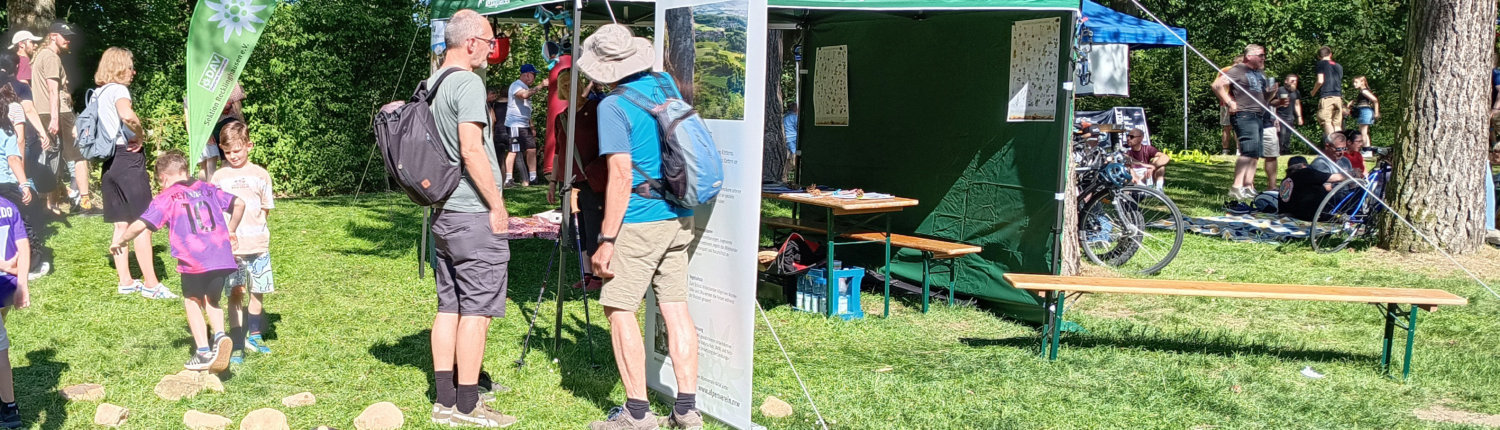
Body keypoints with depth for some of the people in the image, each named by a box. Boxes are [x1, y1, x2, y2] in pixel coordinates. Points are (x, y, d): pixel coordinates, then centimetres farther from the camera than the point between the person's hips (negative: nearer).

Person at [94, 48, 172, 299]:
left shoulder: (98, 93, 15)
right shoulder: (118, 90, -11)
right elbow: (127, 115, -33)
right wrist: (140, 135, -16)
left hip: (109, 160, 9)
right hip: (128, 158, -9)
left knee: (121, 225, 12)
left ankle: (125, 281, 16)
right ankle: (151, 284, -3)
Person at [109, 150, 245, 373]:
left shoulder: (167, 198, 5)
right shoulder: (208, 189, 18)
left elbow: (141, 224, -3)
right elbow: (238, 203, 18)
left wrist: (121, 241, 14)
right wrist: (230, 231, 31)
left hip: (193, 261, -4)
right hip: (222, 257, 4)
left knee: (192, 301, 18)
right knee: (211, 300, 23)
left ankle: (203, 352, 14)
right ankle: (220, 335, -3)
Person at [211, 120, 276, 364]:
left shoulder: (260, 175, 6)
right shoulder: (220, 177, 6)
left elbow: (266, 209, 11)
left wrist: (254, 227, -2)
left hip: (258, 243, 1)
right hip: (230, 245, -1)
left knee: (258, 291, 9)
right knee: (235, 292, -7)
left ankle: (253, 335, 28)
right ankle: (236, 344, -5)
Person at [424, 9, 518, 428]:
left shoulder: (433, 83, 15)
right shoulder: (468, 82, -14)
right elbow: (471, 150, -21)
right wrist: (498, 206, -15)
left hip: (444, 213, 9)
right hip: (474, 213, -9)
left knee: (449, 306, 12)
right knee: (476, 309, -3)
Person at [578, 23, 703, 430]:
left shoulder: (613, 107, -12)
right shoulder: (666, 85, 9)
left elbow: (621, 176, -18)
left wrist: (607, 240, -15)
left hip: (639, 221, -7)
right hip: (679, 217, 7)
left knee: (619, 309, 1)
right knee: (676, 307, 8)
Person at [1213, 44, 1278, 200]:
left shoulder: (1260, 74, 22)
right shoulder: (1238, 70, -6)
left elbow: (1264, 95, 30)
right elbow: (1217, 85, -15)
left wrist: (1271, 91, 8)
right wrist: (1229, 103, -16)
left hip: (1260, 116, 9)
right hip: (1245, 116, -9)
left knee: (1255, 154, 8)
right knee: (1249, 151, -19)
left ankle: (1249, 187, 12)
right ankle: (1236, 187, -19)